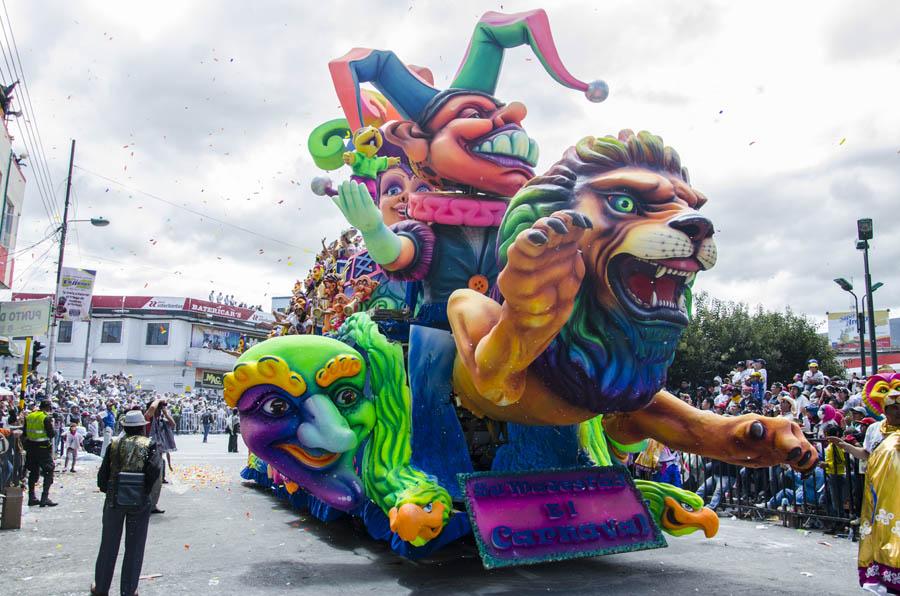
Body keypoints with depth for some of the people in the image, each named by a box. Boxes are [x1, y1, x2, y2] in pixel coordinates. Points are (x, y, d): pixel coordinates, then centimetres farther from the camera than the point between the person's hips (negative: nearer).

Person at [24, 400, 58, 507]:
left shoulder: (29, 416, 8)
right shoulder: (46, 418, -14)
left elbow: (25, 433, 12)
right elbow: (51, 433, -16)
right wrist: (54, 430, 3)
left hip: (31, 447, 7)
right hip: (43, 448, -7)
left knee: (33, 472, 16)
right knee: (49, 472, -1)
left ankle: (31, 497, 19)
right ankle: (45, 497, -7)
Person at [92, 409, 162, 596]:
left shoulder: (114, 444, 2)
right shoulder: (148, 444, -6)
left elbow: (103, 473, 3)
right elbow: (155, 468, -19)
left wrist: (105, 489, 18)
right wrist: (145, 488, -6)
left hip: (114, 499, 3)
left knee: (109, 545, 17)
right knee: (134, 547, 9)